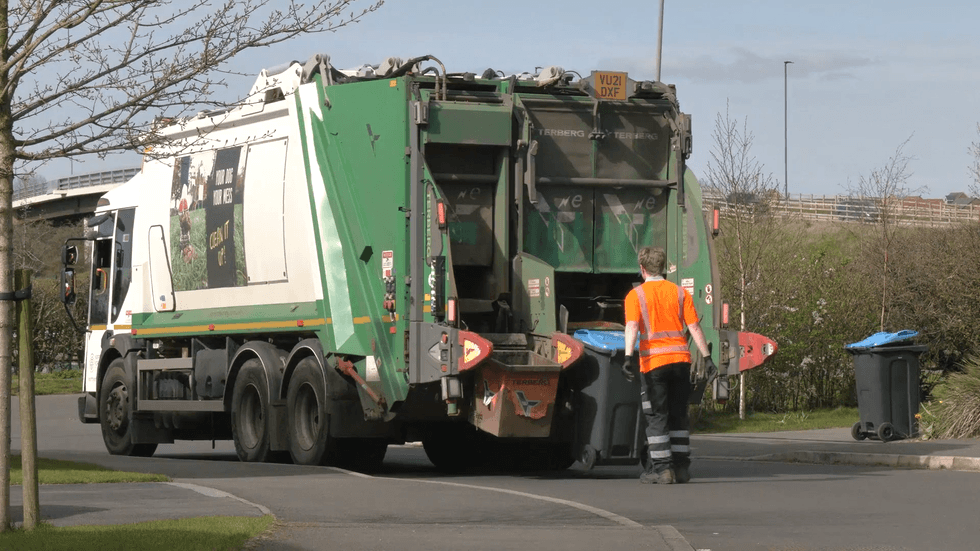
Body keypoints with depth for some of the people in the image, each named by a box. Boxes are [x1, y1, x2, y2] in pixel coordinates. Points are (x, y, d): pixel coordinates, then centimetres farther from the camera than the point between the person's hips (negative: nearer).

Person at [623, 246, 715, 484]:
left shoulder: (635, 295, 1)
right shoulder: (680, 293, 10)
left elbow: (632, 326, -14)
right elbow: (694, 327, 5)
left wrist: (629, 356, -23)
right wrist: (706, 356, 7)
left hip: (653, 360, -3)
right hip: (681, 358, 3)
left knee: (657, 417, 2)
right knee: (678, 415, 12)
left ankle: (662, 468, -4)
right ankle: (681, 467, 12)